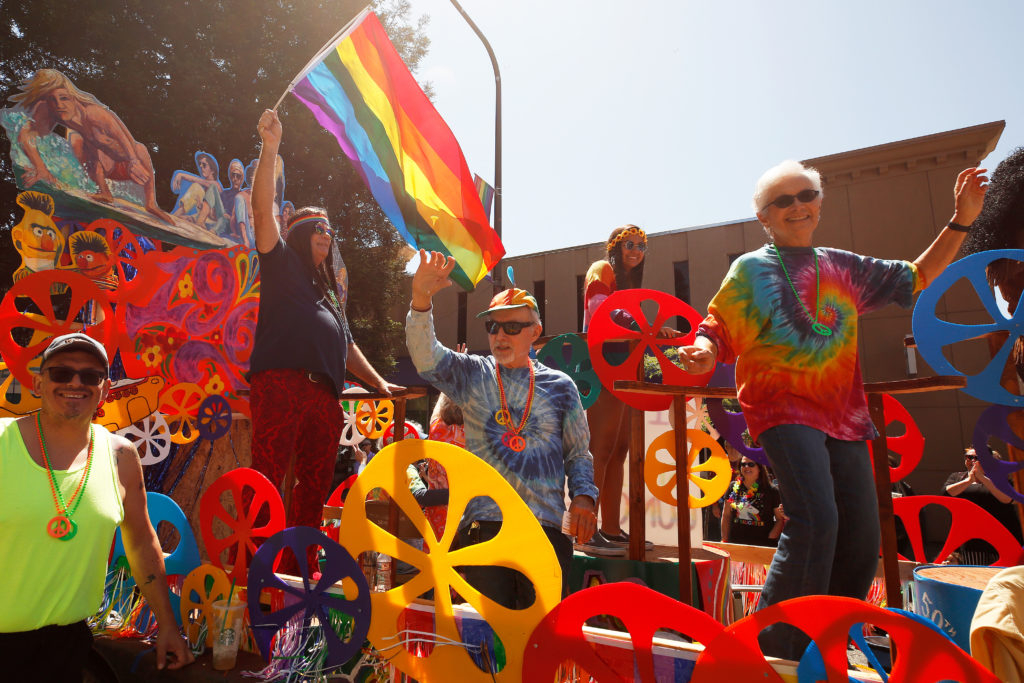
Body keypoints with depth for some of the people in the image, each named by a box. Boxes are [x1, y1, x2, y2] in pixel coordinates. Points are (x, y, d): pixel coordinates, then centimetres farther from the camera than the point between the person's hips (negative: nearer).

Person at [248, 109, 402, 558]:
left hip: (325, 397, 6)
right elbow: (262, 209, 2)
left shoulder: (329, 294, 31)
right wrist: (270, 149, -4)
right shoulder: (282, 263, 15)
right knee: (266, 479, -12)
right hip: (280, 386, -6)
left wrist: (378, 382, 25)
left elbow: (346, 347, 33)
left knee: (314, 486, 4)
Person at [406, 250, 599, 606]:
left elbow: (578, 454, 15)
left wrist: (583, 497, -2)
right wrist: (421, 298, -22)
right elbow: (426, 359, -9)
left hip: (547, 527, 1)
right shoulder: (473, 375, 8)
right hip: (484, 524, 0)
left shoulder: (559, 386, 10)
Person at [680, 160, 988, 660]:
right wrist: (703, 353, -25)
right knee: (815, 521, -24)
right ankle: (774, 647, -10)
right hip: (784, 408, -6)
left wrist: (961, 221, 19)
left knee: (860, 540, 5)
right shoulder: (751, 268, 4)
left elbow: (917, 277, 28)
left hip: (843, 415, 6)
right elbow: (717, 329, -2)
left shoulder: (842, 268, 18)